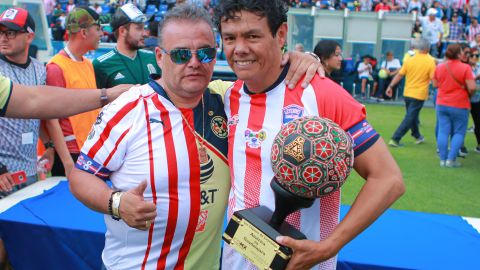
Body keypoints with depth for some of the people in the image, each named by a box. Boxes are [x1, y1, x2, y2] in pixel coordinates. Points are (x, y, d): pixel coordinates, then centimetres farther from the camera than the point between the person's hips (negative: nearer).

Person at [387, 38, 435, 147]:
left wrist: (391, 86, 6)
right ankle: (395, 139, -9)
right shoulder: (431, 61, -11)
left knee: (412, 116, 22)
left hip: (407, 93, 5)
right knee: (409, 118, -2)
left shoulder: (410, 60, -1)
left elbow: (399, 75, -1)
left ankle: (417, 136, 39)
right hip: (419, 94, -5)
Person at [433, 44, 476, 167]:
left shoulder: (439, 67, 2)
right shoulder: (465, 68, -13)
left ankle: (443, 159, 9)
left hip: (442, 104, 4)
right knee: (459, 133, 7)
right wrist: (469, 94, 3)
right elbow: (472, 88, -17)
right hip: (459, 105, -4)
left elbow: (435, 84, 12)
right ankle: (451, 159, 2)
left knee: (443, 131, 7)